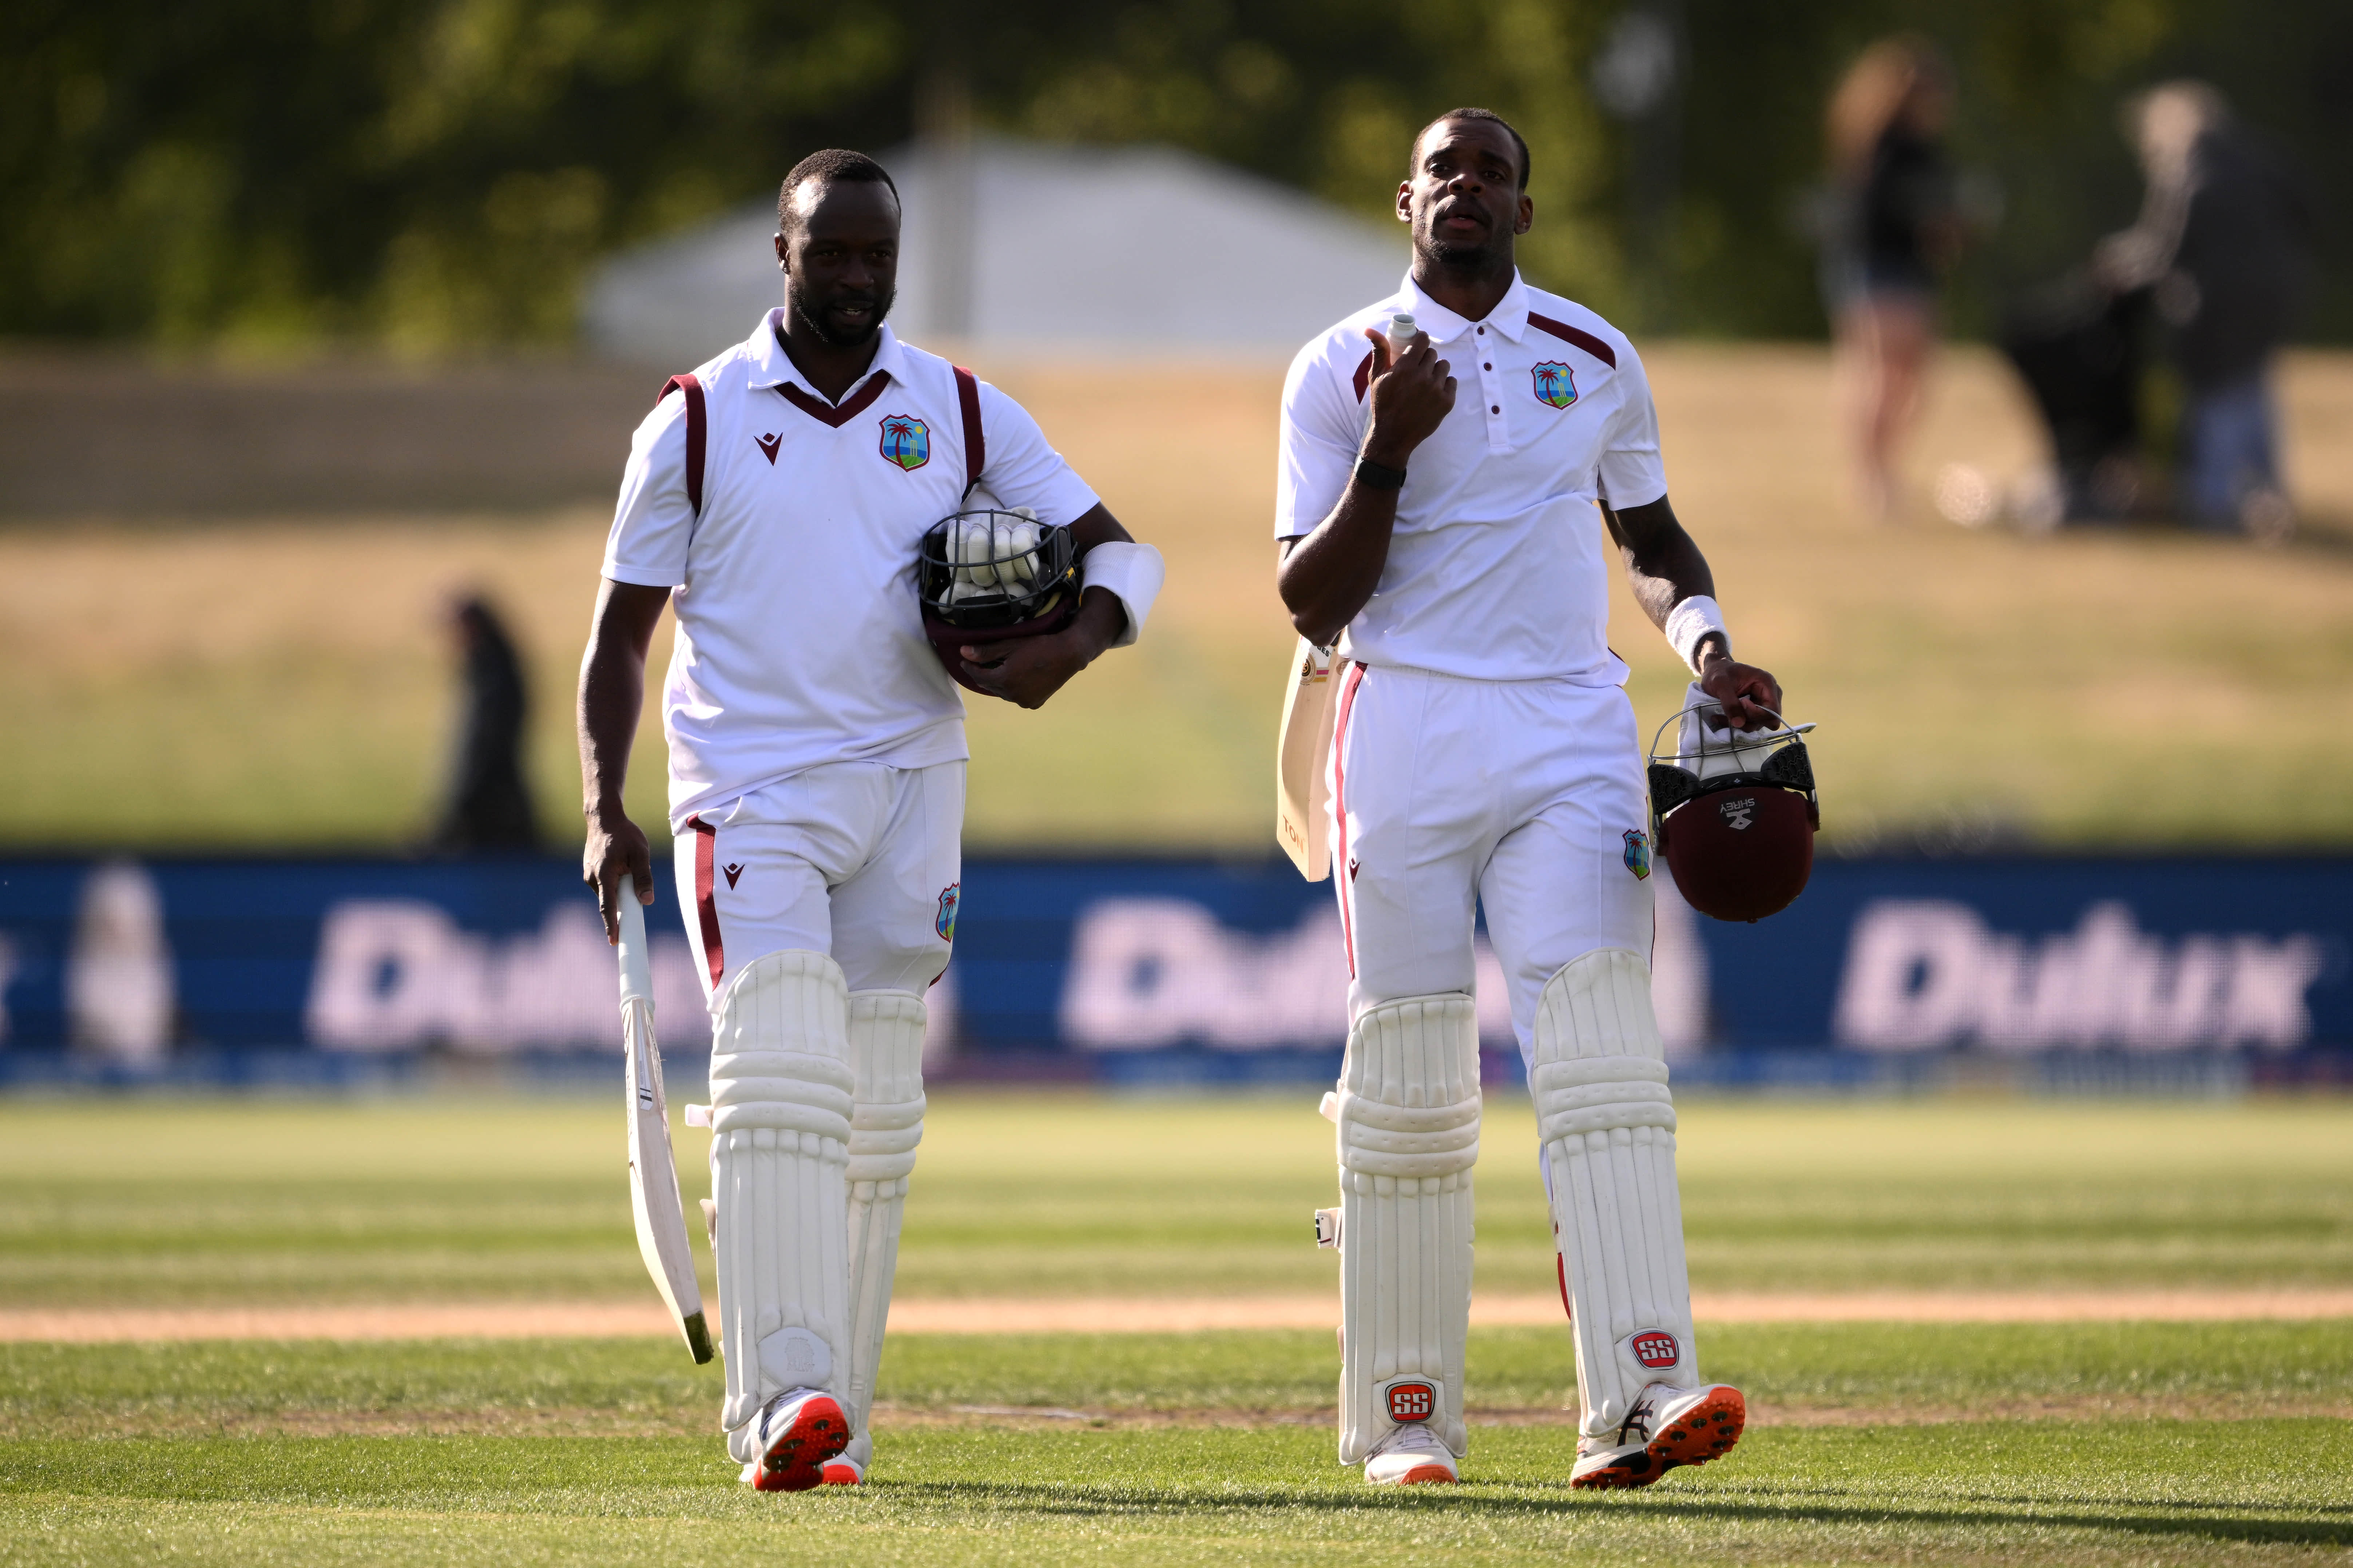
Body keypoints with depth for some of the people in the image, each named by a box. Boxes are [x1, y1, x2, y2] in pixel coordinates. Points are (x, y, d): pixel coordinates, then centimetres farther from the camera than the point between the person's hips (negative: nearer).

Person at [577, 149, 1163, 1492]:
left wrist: (1069, 646, -15)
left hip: (909, 789, 3)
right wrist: (607, 810, -5)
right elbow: (623, 630, 6)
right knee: (782, 1077, -20)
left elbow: (1119, 552, 7)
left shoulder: (964, 414, 7)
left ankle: (830, 1418, 13)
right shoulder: (698, 422, 3)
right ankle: (783, 1402, -30)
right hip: (748, 788, -3)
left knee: (877, 1116, 6)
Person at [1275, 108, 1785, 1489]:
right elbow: (1313, 605, -2)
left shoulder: (1599, 363, 12)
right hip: (1406, 731, -1)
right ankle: (1406, 1418, 9)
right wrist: (1387, 453, -15)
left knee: (1603, 1051, -14)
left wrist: (1707, 645, 4)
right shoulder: (1342, 374, 2)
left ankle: (1638, 1394, -25)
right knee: (1409, 1075, 0)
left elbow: (1652, 533, 24)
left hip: (1572, 737, 1)